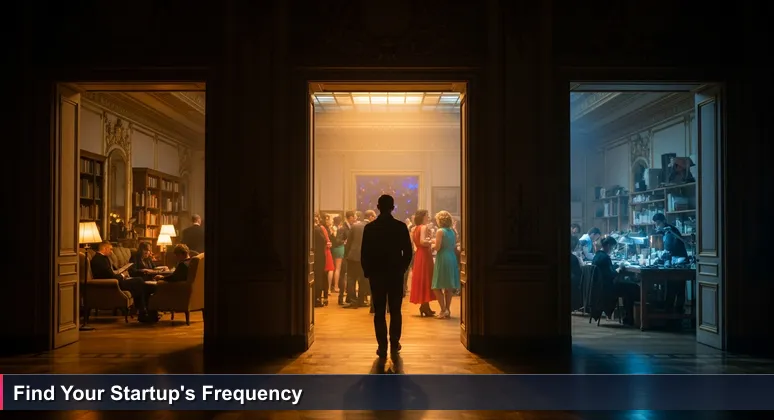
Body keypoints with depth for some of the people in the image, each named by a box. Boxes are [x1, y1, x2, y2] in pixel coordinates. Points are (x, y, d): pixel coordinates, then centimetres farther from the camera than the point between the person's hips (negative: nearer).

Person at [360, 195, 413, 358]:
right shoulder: (401, 226, -5)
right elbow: (408, 252, -3)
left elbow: (364, 253, -4)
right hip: (396, 274, 0)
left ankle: (382, 347, 2)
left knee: (379, 312, 4)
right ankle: (394, 344, 13)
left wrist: (367, 271, 10)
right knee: (395, 311, 11)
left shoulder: (369, 227, -5)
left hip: (376, 274, 0)